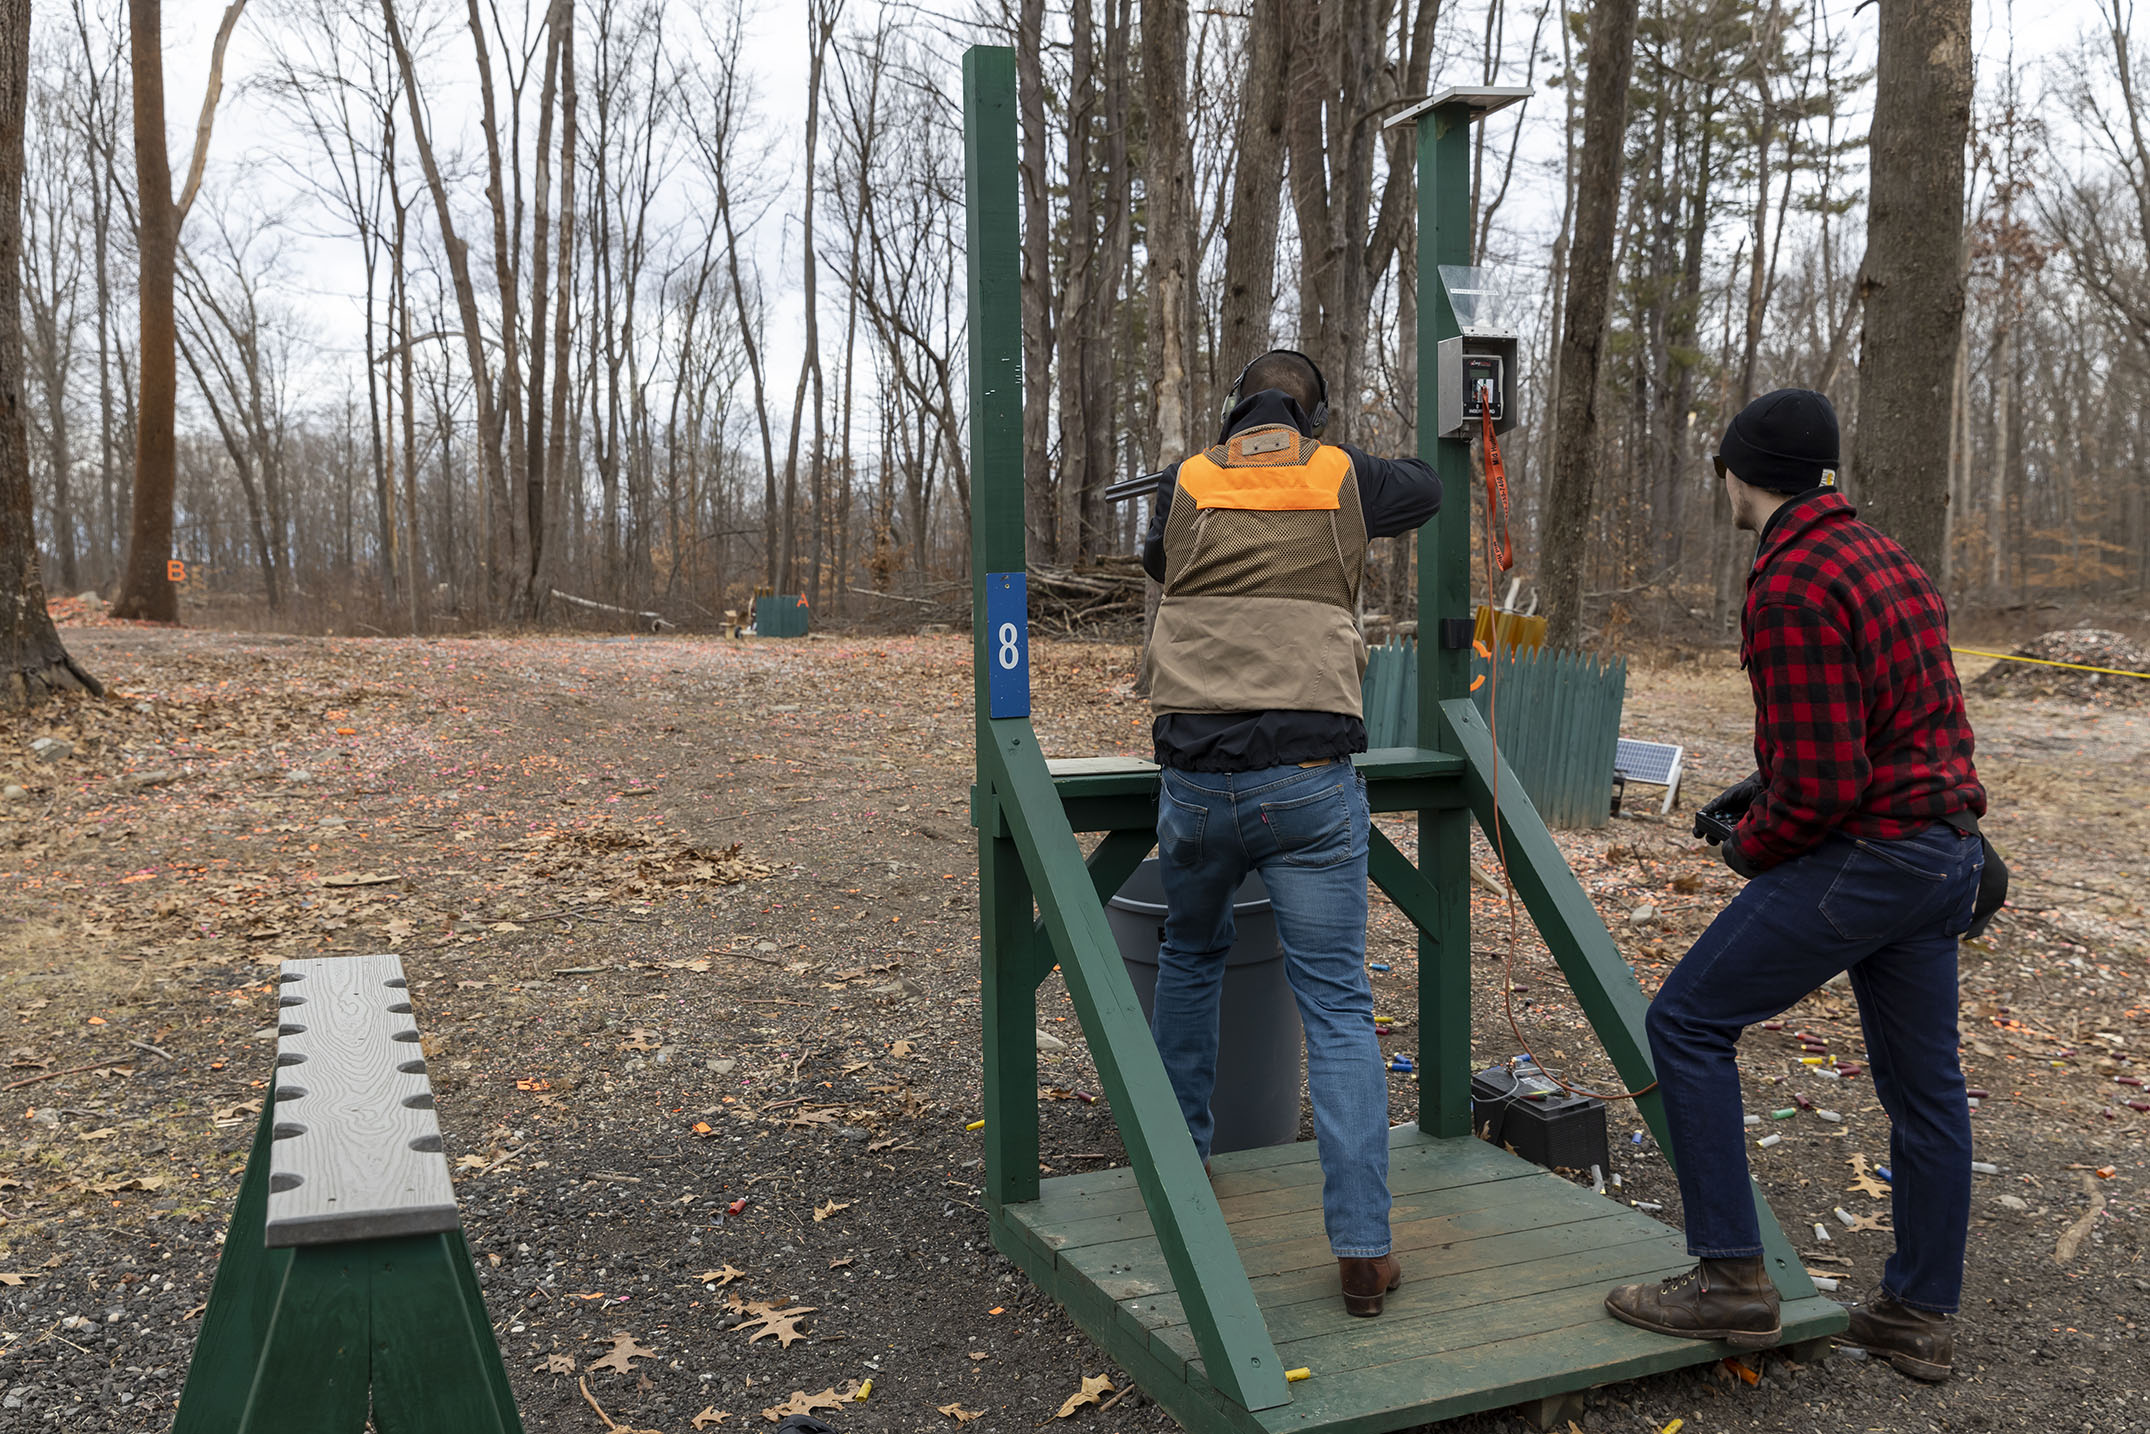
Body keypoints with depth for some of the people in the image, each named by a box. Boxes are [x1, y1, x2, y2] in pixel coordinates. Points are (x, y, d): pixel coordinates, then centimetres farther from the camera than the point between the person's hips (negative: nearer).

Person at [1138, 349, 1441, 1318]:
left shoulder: (1185, 484, 6)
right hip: (1310, 779, -1)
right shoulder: (1344, 480, 6)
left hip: (1195, 779, 2)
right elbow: (1426, 490, 28)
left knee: (1191, 954, 27)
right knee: (1338, 1008, 2)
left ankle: (1178, 1151, 39)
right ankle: (1362, 1246, -2)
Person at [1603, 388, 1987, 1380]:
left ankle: (1730, 1277, 1)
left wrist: (1752, 845, -4)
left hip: (1862, 853, -10)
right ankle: (1920, 1316, 28)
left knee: (1687, 1023, -1)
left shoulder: (1789, 593, -18)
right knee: (1921, 1084, 15)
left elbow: (1823, 785, -23)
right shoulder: (1891, 560, 13)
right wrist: (1767, 785, 17)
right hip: (1947, 850, 10)